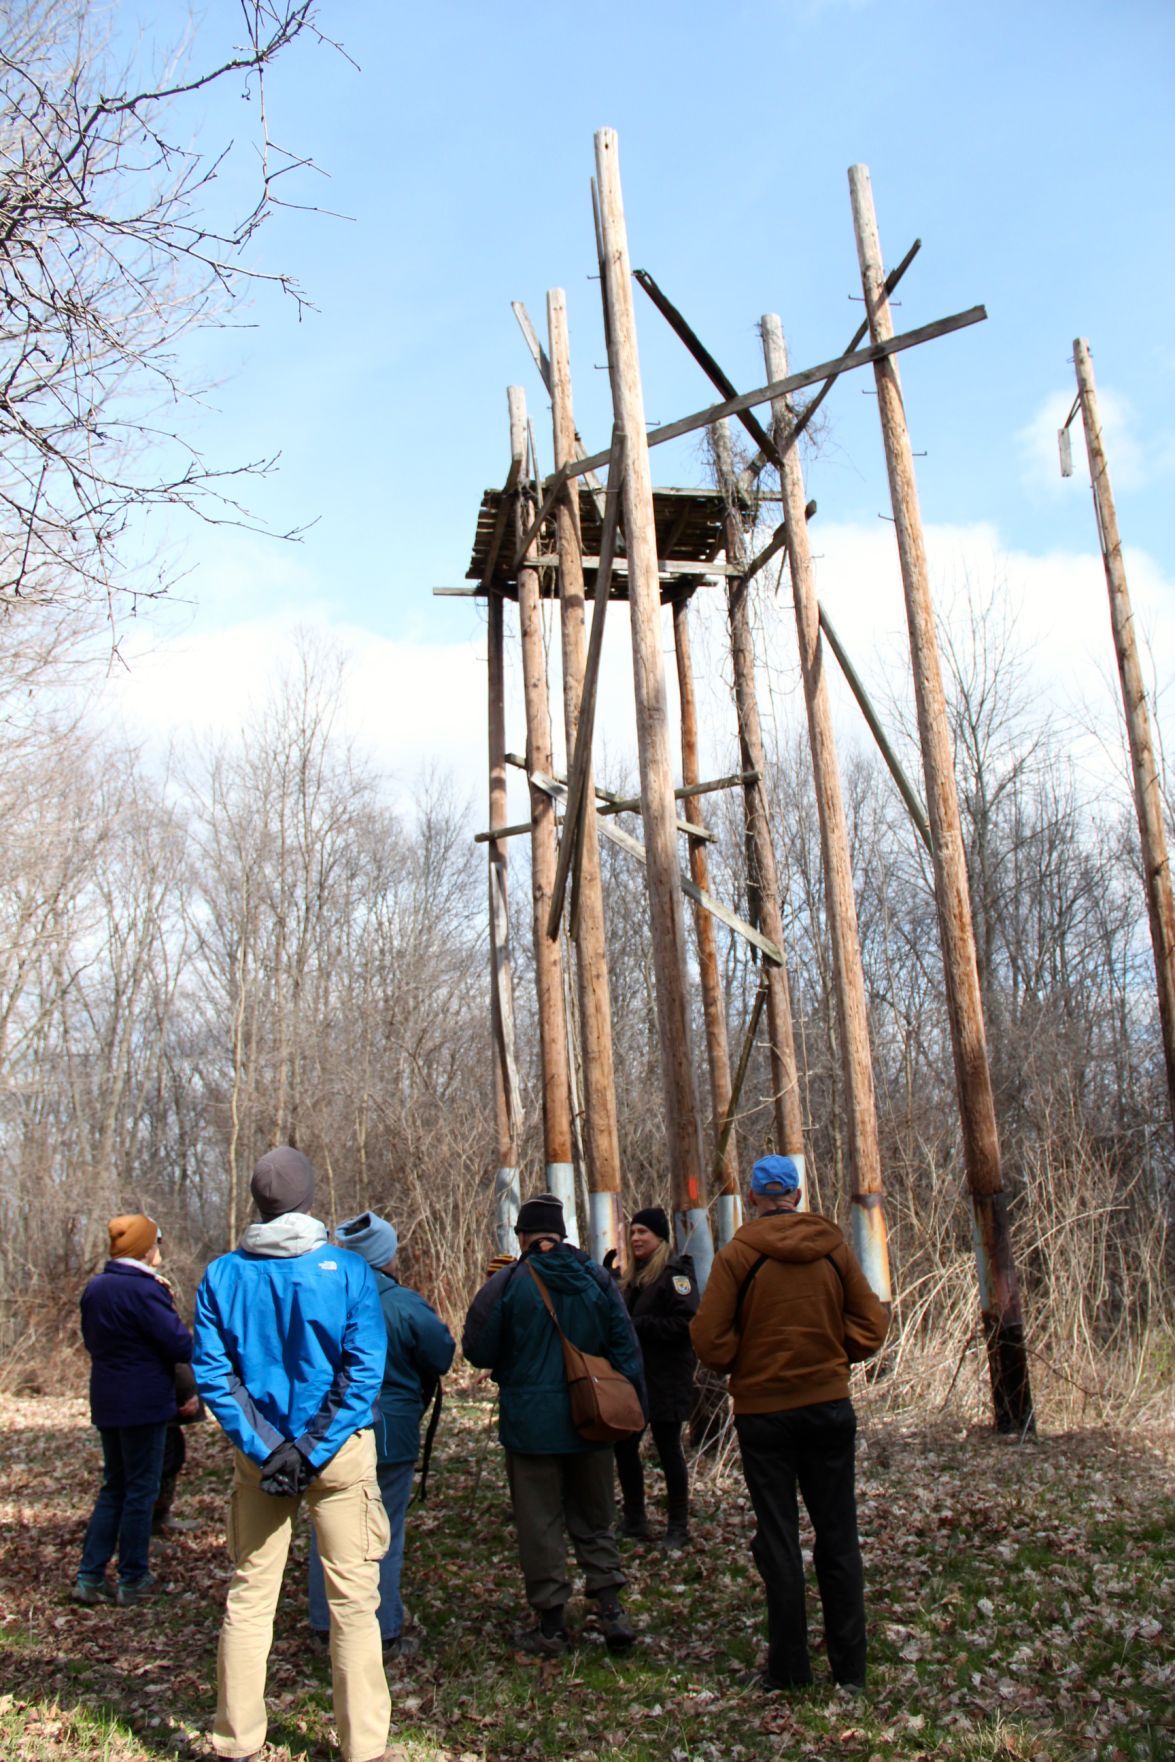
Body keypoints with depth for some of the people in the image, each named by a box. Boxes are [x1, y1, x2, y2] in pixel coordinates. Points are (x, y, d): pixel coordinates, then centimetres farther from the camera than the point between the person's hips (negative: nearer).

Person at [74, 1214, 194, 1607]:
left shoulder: (94, 1288, 6)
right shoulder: (144, 1290, -20)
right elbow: (181, 1346, -20)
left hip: (106, 1403, 8)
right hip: (144, 1404, -8)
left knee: (114, 1487, 17)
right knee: (141, 1492, 4)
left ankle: (90, 1577, 15)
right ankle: (132, 1581, 11)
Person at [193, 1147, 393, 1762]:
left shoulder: (222, 1275, -2)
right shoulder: (348, 1270, -9)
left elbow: (211, 1373, -5)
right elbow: (364, 1370, -13)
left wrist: (263, 1449, -6)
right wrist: (312, 1450, -10)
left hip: (257, 1456, 3)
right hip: (340, 1454, -3)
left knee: (248, 1596, 14)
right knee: (352, 1601, 5)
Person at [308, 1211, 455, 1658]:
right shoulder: (404, 1304, -17)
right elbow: (441, 1356, -7)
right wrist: (415, 1392, 12)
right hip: (388, 1433, -3)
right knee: (383, 1534, 8)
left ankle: (326, 1627, 25)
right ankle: (383, 1634, 14)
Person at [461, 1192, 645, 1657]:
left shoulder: (506, 1283, -9)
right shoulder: (598, 1278, 1)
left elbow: (478, 1352, -5)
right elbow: (626, 1349, 3)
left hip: (531, 1423, -3)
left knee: (540, 1524, 7)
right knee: (594, 1519, 17)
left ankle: (551, 1624, 12)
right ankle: (610, 1606, 9)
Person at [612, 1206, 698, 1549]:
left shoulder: (675, 1273, -12)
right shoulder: (634, 1276, 15)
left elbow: (685, 1322, -22)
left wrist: (637, 1325, -21)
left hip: (666, 1379, -8)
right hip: (634, 1375, 8)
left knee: (668, 1450, 2)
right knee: (624, 1446, 8)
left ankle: (678, 1527, 14)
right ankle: (634, 1521, 22)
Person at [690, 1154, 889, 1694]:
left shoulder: (737, 1255, -10)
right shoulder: (834, 1247, -1)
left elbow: (709, 1338, -11)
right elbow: (871, 1325, 1)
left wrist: (740, 1368, 7)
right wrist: (829, 1356, 11)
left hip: (763, 1410, -2)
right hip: (830, 1403, 3)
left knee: (778, 1539, 7)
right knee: (838, 1536, 10)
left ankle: (788, 1666, 12)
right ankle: (850, 1665, 15)